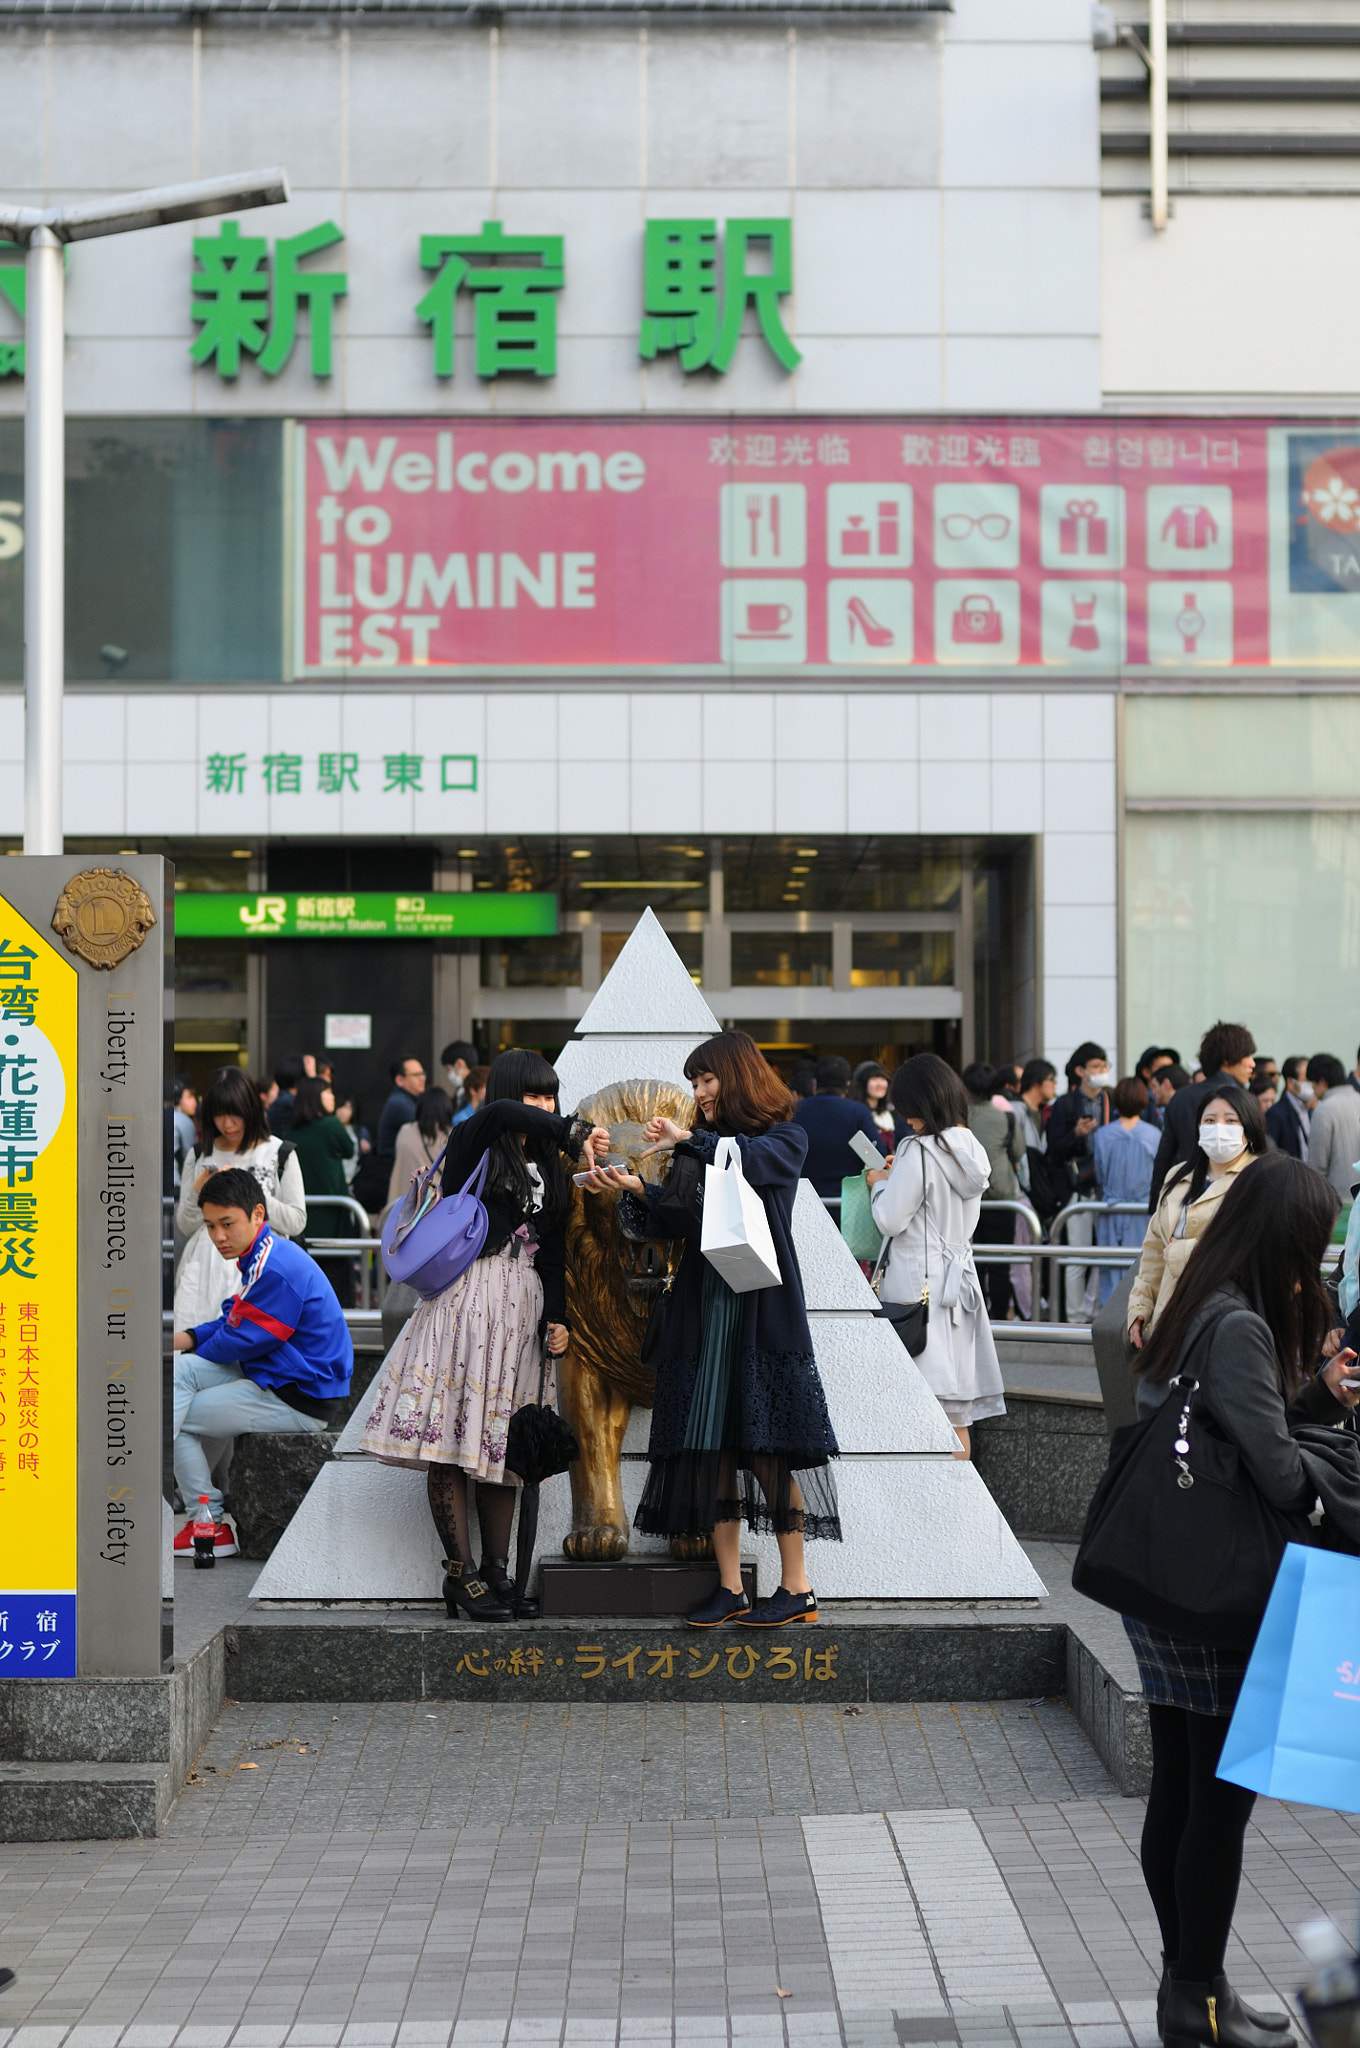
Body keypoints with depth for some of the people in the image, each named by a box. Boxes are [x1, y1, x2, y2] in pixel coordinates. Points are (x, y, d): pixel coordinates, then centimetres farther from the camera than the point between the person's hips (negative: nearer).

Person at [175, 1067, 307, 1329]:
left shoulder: (279, 1154, 5)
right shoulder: (199, 1156, 13)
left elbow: (297, 1222, 2)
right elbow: (186, 1227, 15)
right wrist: (197, 1192, -3)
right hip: (206, 1264, 2)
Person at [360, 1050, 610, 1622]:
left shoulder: (549, 1174, 20)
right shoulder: (473, 1145, 3)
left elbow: (552, 1255, 17)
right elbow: (499, 1114, -22)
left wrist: (556, 1318, 2)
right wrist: (573, 1133, -20)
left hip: (523, 1311, 5)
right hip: (465, 1299, -5)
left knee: (503, 1442, 3)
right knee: (450, 1439, -8)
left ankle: (497, 1573, 6)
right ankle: (460, 1573, -6)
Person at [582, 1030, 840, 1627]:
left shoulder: (786, 1138, 4)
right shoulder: (700, 1150, 18)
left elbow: (752, 1159, -18)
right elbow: (675, 1219, 9)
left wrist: (689, 1140, -13)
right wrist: (636, 1190, -7)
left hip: (763, 1308, -5)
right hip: (703, 1308, 5)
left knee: (767, 1445, -7)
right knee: (711, 1445, -1)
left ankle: (796, 1588, -1)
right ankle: (730, 1588, 2)